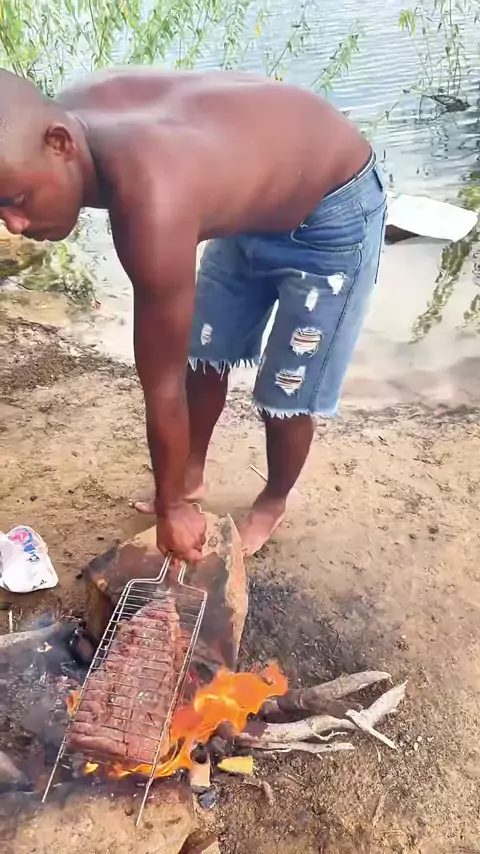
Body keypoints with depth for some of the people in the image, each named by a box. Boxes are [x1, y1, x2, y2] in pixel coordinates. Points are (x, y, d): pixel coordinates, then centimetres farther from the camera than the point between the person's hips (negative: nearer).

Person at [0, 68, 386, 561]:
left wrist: (171, 506, -15)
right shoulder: (70, 114, -16)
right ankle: (192, 476, 36)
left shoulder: (151, 205, -41)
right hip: (254, 199, 8)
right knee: (204, 354, 13)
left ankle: (274, 502, 31)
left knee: (284, 394, 0)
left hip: (332, 212, -7)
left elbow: (163, 387, -31)